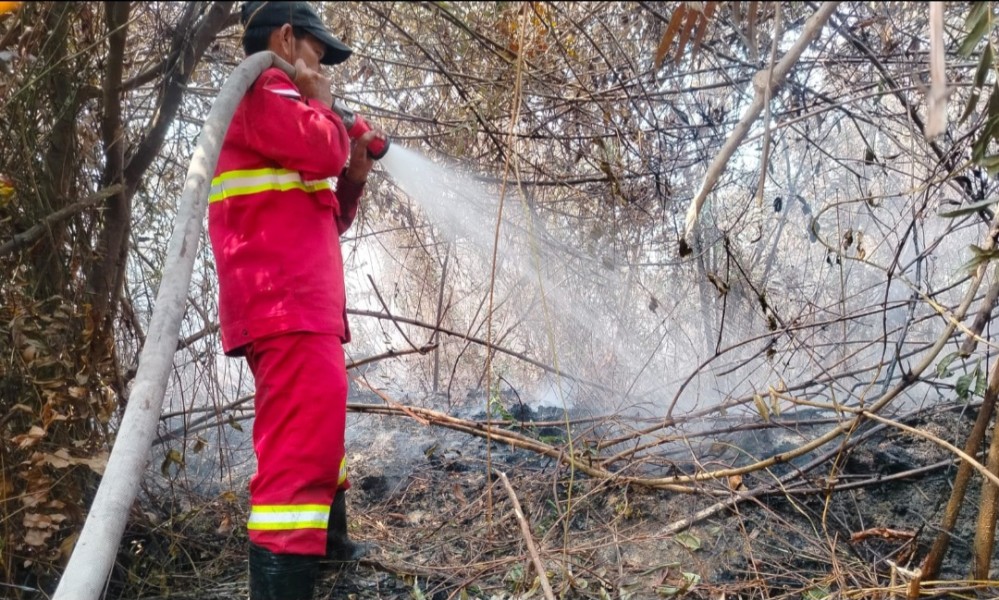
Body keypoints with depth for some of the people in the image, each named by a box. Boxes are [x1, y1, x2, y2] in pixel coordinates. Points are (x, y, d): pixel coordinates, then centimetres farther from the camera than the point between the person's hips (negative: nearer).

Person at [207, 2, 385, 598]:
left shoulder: (276, 104, 28)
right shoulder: (261, 89, -3)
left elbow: (326, 220, 27)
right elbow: (323, 149, -19)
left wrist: (355, 175, 11)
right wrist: (321, 99, 0)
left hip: (302, 303, 11)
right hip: (285, 303, -11)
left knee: (319, 427, 25)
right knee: (303, 440, -19)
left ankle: (328, 540, 42)